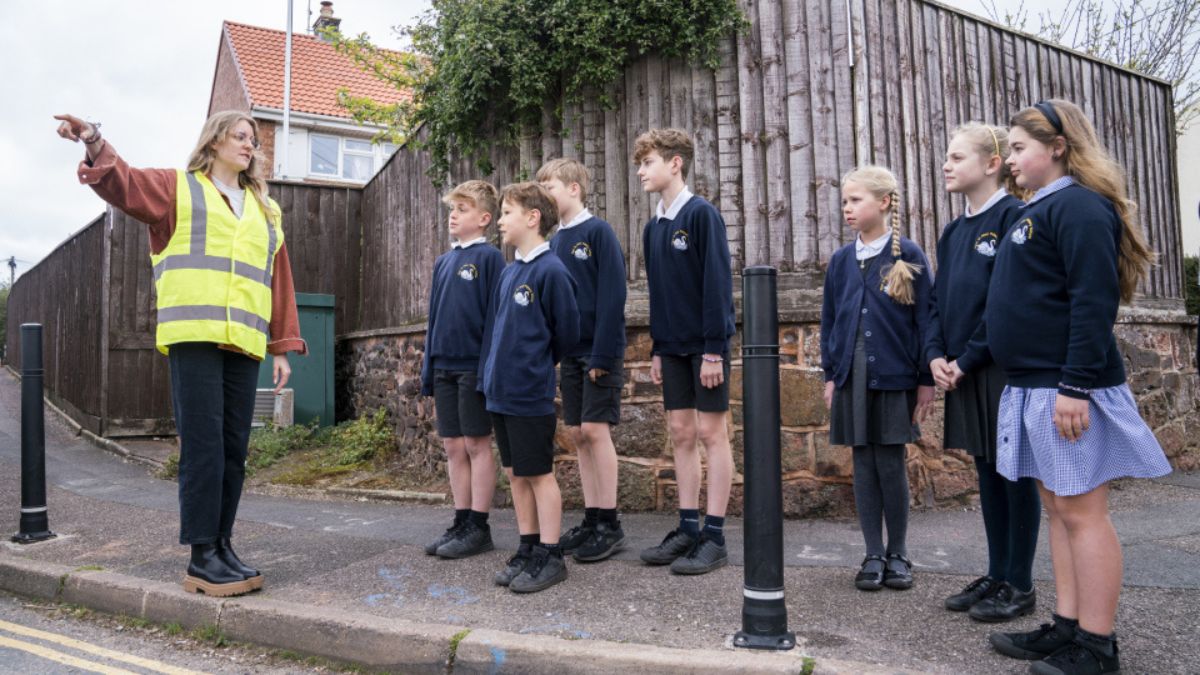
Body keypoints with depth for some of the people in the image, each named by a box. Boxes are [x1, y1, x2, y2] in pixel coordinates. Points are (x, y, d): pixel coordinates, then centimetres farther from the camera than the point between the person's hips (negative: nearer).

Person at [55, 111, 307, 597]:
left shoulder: (266, 211, 23)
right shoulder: (178, 187, 13)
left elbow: (279, 282, 19)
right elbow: (124, 184, -5)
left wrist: (283, 347, 15)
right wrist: (96, 145, -26)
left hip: (244, 344, 5)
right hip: (193, 337, -4)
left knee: (234, 449, 5)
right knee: (203, 447, -7)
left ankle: (222, 546, 15)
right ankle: (201, 558, -1)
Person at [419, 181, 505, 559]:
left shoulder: (489, 257, -6)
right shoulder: (442, 262, 15)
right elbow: (434, 317, 18)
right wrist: (428, 370, 14)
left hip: (474, 367, -7)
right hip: (444, 368, 7)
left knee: (477, 445, 1)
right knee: (453, 446, 10)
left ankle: (478, 527, 9)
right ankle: (461, 523, 19)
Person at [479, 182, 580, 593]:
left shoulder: (551, 271, -13)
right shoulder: (508, 273, 11)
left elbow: (567, 331, -9)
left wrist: (541, 368, 4)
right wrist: (489, 377, 12)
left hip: (531, 394, -8)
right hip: (501, 391, 8)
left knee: (539, 474, 1)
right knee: (515, 474, 14)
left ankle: (550, 558, 13)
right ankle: (527, 550, 25)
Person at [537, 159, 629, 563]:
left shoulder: (598, 232, -8)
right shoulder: (555, 240, 13)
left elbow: (612, 296, -14)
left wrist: (603, 354, -19)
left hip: (599, 351, -7)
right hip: (569, 352, 7)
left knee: (595, 429, -8)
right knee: (578, 434, 8)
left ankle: (609, 524, 2)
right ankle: (592, 519, 16)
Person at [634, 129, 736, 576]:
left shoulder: (702, 214, -11)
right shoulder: (653, 227, 11)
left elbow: (718, 283, -15)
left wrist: (714, 348, -18)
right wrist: (657, 349, 13)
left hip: (705, 343, -7)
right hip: (673, 346, 7)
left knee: (710, 432, -2)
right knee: (680, 432, 8)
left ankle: (714, 537, 5)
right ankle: (688, 529, 17)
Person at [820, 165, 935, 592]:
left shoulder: (908, 256, -3)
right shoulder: (841, 260, 8)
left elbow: (925, 318, -3)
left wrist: (926, 379, -6)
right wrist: (830, 374, 7)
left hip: (894, 376, -3)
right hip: (852, 376, 4)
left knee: (891, 464, 3)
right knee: (864, 465, 7)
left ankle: (898, 554, 20)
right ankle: (874, 555, 17)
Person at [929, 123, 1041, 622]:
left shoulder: (1015, 217, -10)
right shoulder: (954, 231, 14)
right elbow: (938, 299, 13)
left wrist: (968, 358, -16)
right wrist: (936, 354, -2)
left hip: (1005, 369, -7)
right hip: (964, 372, 7)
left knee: (1015, 474, 3)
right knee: (987, 473, 13)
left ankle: (1019, 585, 14)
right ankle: (996, 575, 24)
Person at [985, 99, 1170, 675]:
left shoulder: (1079, 206, -12)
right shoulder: (1039, 210, 18)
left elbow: (1094, 300, -20)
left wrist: (1076, 385, -23)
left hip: (1068, 389, -10)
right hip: (1034, 387, 10)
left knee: (1081, 512, -2)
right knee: (1058, 508, 13)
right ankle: (1067, 628, 22)